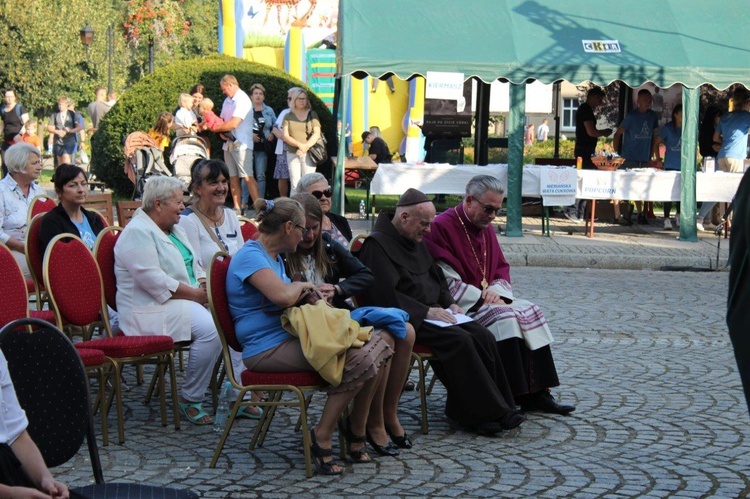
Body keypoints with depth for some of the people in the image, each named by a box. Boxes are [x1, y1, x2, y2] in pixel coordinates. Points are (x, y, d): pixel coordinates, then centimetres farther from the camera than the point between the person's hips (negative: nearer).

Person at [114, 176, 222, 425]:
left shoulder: (175, 229, 19)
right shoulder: (137, 233, -11)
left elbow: (195, 264, 25)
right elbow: (154, 280, -21)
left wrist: (204, 284, 2)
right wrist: (196, 294, -19)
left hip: (188, 300, 9)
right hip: (150, 310, -9)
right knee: (210, 328, -29)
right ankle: (189, 400, -16)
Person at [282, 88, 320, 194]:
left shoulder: (312, 115, 8)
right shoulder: (288, 116, 10)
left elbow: (317, 134, 0)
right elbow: (285, 136, 2)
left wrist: (305, 147, -14)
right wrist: (300, 144, -14)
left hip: (308, 154, -1)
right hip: (292, 154, 1)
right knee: (295, 184, -3)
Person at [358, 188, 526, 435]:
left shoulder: (417, 241, 19)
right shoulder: (377, 245, -11)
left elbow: (437, 278, 29)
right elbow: (385, 295, -20)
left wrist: (449, 304, 9)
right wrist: (426, 312, -21)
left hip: (431, 314, 9)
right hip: (405, 320, -9)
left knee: (483, 336, -11)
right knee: (459, 340, -28)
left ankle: (500, 408, -11)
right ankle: (484, 413, -22)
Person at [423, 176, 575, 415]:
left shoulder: (486, 228, 14)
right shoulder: (442, 227, -14)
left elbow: (502, 269, 17)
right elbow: (446, 282, -19)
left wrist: (497, 291, -5)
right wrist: (481, 297, -18)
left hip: (486, 299, 9)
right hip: (458, 306, -9)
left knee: (531, 312, -7)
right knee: (503, 317, -29)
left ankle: (536, 393, -9)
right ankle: (513, 395, -28)